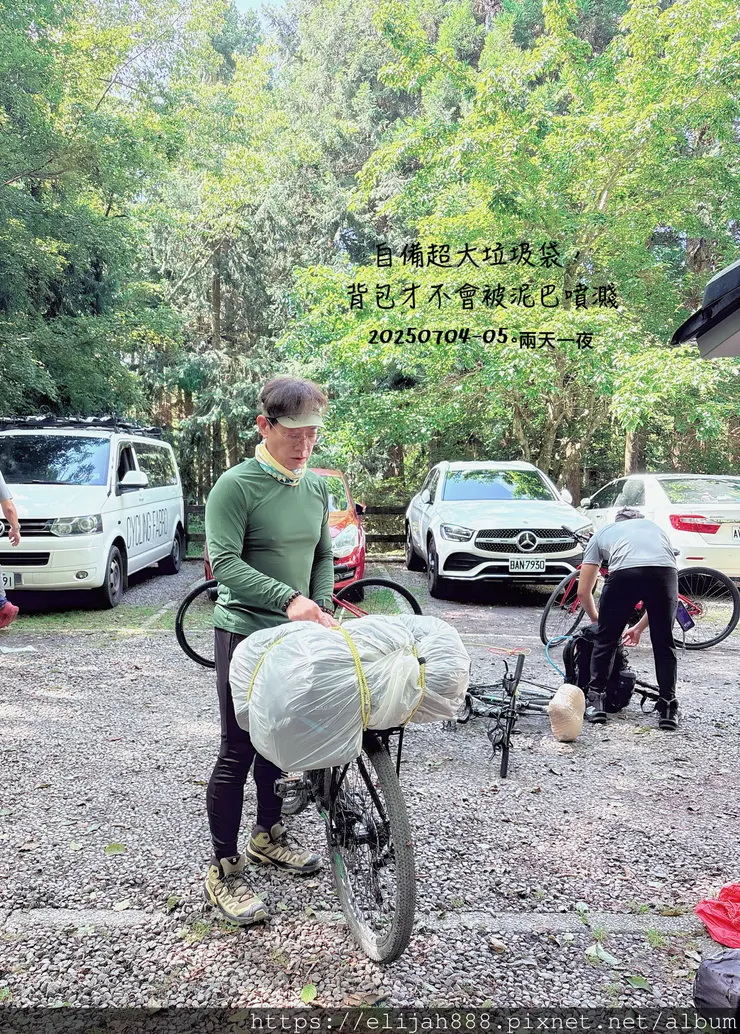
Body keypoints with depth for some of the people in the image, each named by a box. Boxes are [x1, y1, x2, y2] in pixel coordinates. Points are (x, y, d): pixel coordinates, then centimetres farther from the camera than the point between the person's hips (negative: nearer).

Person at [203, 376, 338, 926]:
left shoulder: (318, 487, 7)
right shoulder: (236, 486, -14)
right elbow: (225, 562, -22)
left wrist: (322, 609, -1)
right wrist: (291, 599, -32)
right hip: (245, 634, -6)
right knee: (238, 753, -1)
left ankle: (269, 834, 38)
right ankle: (225, 869, 15)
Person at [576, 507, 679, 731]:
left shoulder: (601, 534, 35)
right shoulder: (655, 527, 40)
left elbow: (583, 592, 31)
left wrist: (597, 620, 48)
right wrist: (640, 627, 48)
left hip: (624, 573, -2)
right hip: (664, 572, 2)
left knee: (606, 639, 18)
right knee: (664, 643, 20)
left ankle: (595, 702, 22)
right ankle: (668, 709, 21)